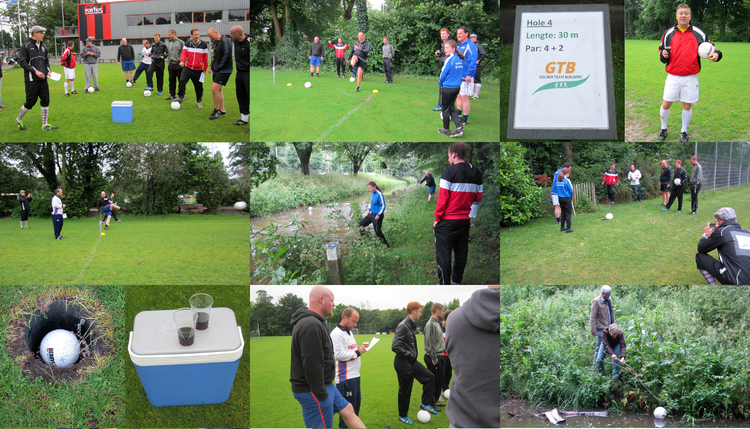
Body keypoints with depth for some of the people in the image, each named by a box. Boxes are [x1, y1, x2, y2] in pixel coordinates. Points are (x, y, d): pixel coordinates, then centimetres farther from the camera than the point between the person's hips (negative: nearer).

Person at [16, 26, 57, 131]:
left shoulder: (43, 46, 13)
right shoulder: (26, 46, -7)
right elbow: (22, 62, -10)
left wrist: (48, 71, 5)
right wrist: (35, 71, -17)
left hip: (43, 79, 6)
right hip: (31, 80, -6)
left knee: (45, 101, 3)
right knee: (30, 102, -2)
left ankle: (45, 125, 11)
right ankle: (19, 120, 21)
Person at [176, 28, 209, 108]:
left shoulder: (203, 45, -1)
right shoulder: (187, 44, 3)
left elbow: (205, 57, 4)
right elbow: (184, 53, -7)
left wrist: (205, 69, 6)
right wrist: (182, 61, -27)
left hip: (198, 70, -1)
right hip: (188, 68, 1)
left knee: (199, 86, 5)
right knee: (182, 81, -17)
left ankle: (199, 101, 22)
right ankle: (181, 97, -3)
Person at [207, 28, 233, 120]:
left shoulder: (224, 41, -13)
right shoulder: (214, 42, 16)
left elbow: (227, 54, -22)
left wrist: (219, 66, -17)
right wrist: (211, 66, 12)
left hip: (224, 70, -10)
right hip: (217, 71, 10)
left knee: (214, 88, -16)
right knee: (218, 90, 13)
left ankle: (216, 111, -6)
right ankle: (222, 110, 23)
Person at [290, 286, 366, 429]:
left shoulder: (313, 322, 14)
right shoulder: (312, 326, -23)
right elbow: (312, 365, -27)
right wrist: (321, 394, -22)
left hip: (325, 385, 11)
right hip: (314, 390, -11)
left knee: (348, 410, 19)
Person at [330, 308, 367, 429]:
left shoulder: (348, 332, 18)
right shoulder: (337, 334, -15)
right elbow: (339, 354, -23)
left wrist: (359, 348, 8)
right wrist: (356, 352, -15)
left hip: (354, 376, 10)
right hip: (345, 378, -10)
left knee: (356, 404, 16)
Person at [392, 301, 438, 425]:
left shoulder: (411, 325, 9)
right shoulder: (403, 326, -22)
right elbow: (395, 347, -27)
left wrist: (414, 354, 9)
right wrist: (410, 354, -18)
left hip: (412, 362, 9)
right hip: (403, 364, -9)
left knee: (429, 377, 10)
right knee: (405, 390, 4)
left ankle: (425, 404, 19)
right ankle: (403, 416, 20)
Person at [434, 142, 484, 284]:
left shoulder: (449, 172, -12)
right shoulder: (476, 173, 5)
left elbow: (442, 198, -13)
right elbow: (478, 197, 9)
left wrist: (437, 218, -5)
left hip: (447, 221, -6)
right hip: (465, 221, 6)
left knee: (443, 255, 0)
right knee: (461, 253, 14)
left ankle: (444, 285, 0)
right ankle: (456, 281, 23)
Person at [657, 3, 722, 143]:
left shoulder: (698, 34, 1)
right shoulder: (668, 34, 4)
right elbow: (662, 51, 10)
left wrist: (716, 54, -20)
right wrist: (663, 55, -14)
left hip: (690, 77, 0)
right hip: (673, 77, 1)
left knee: (687, 106, 6)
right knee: (666, 104, 2)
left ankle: (684, 132, 24)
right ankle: (663, 128, 25)